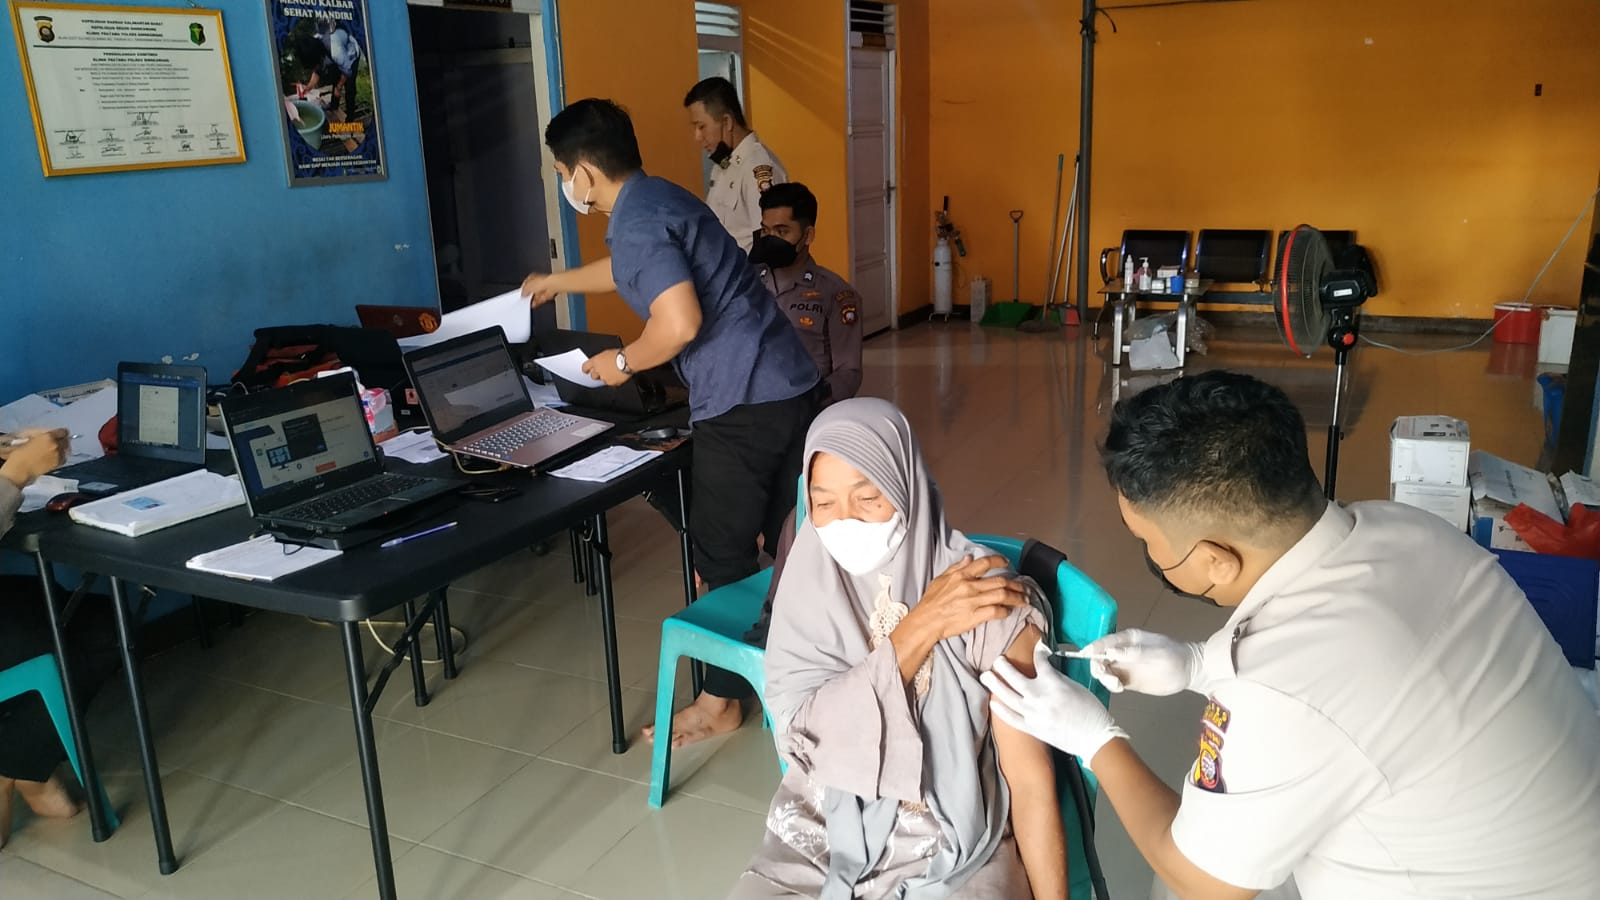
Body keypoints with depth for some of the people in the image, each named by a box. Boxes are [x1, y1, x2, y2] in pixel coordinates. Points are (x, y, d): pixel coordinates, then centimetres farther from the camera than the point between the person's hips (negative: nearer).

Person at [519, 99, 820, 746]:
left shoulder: (636, 220, -14)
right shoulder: (659, 198, 18)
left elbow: (680, 322, -27)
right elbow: (631, 270, 38)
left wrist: (624, 362, -7)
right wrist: (555, 283, 54)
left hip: (743, 403, -10)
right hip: (789, 384, 10)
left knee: (723, 558, 2)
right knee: (781, 540, 19)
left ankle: (721, 702, 15)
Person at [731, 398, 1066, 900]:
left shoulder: (991, 602, -16)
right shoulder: (811, 582, -7)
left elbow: (1030, 777, -11)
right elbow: (801, 735, -17)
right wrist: (919, 629, -23)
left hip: (958, 854, -1)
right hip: (822, 836, 2)